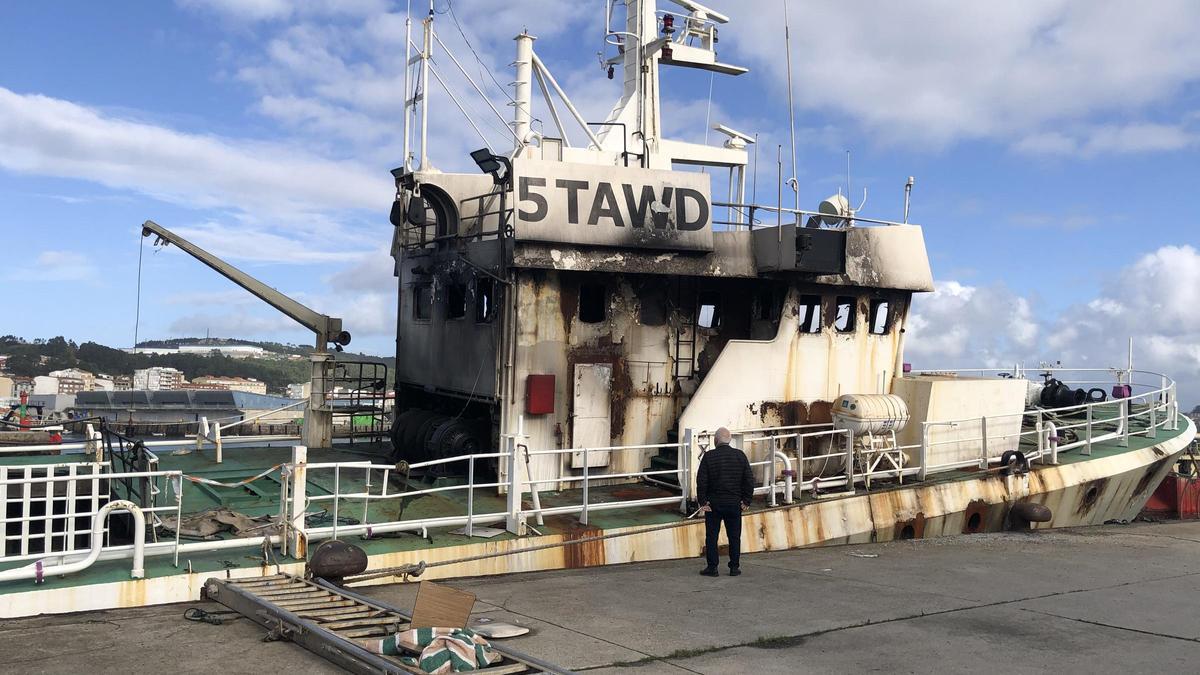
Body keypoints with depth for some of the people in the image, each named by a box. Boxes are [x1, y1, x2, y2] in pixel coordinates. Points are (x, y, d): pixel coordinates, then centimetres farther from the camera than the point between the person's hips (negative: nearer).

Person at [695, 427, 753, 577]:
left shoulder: (708, 456, -7)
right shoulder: (740, 455, 0)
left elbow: (701, 481, -10)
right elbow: (749, 480, 1)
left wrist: (702, 501, -3)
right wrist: (746, 501, 6)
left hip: (713, 504, -2)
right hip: (734, 503, 2)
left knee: (711, 536, 6)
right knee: (734, 536, 10)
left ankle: (712, 567, 6)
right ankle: (734, 567, 11)